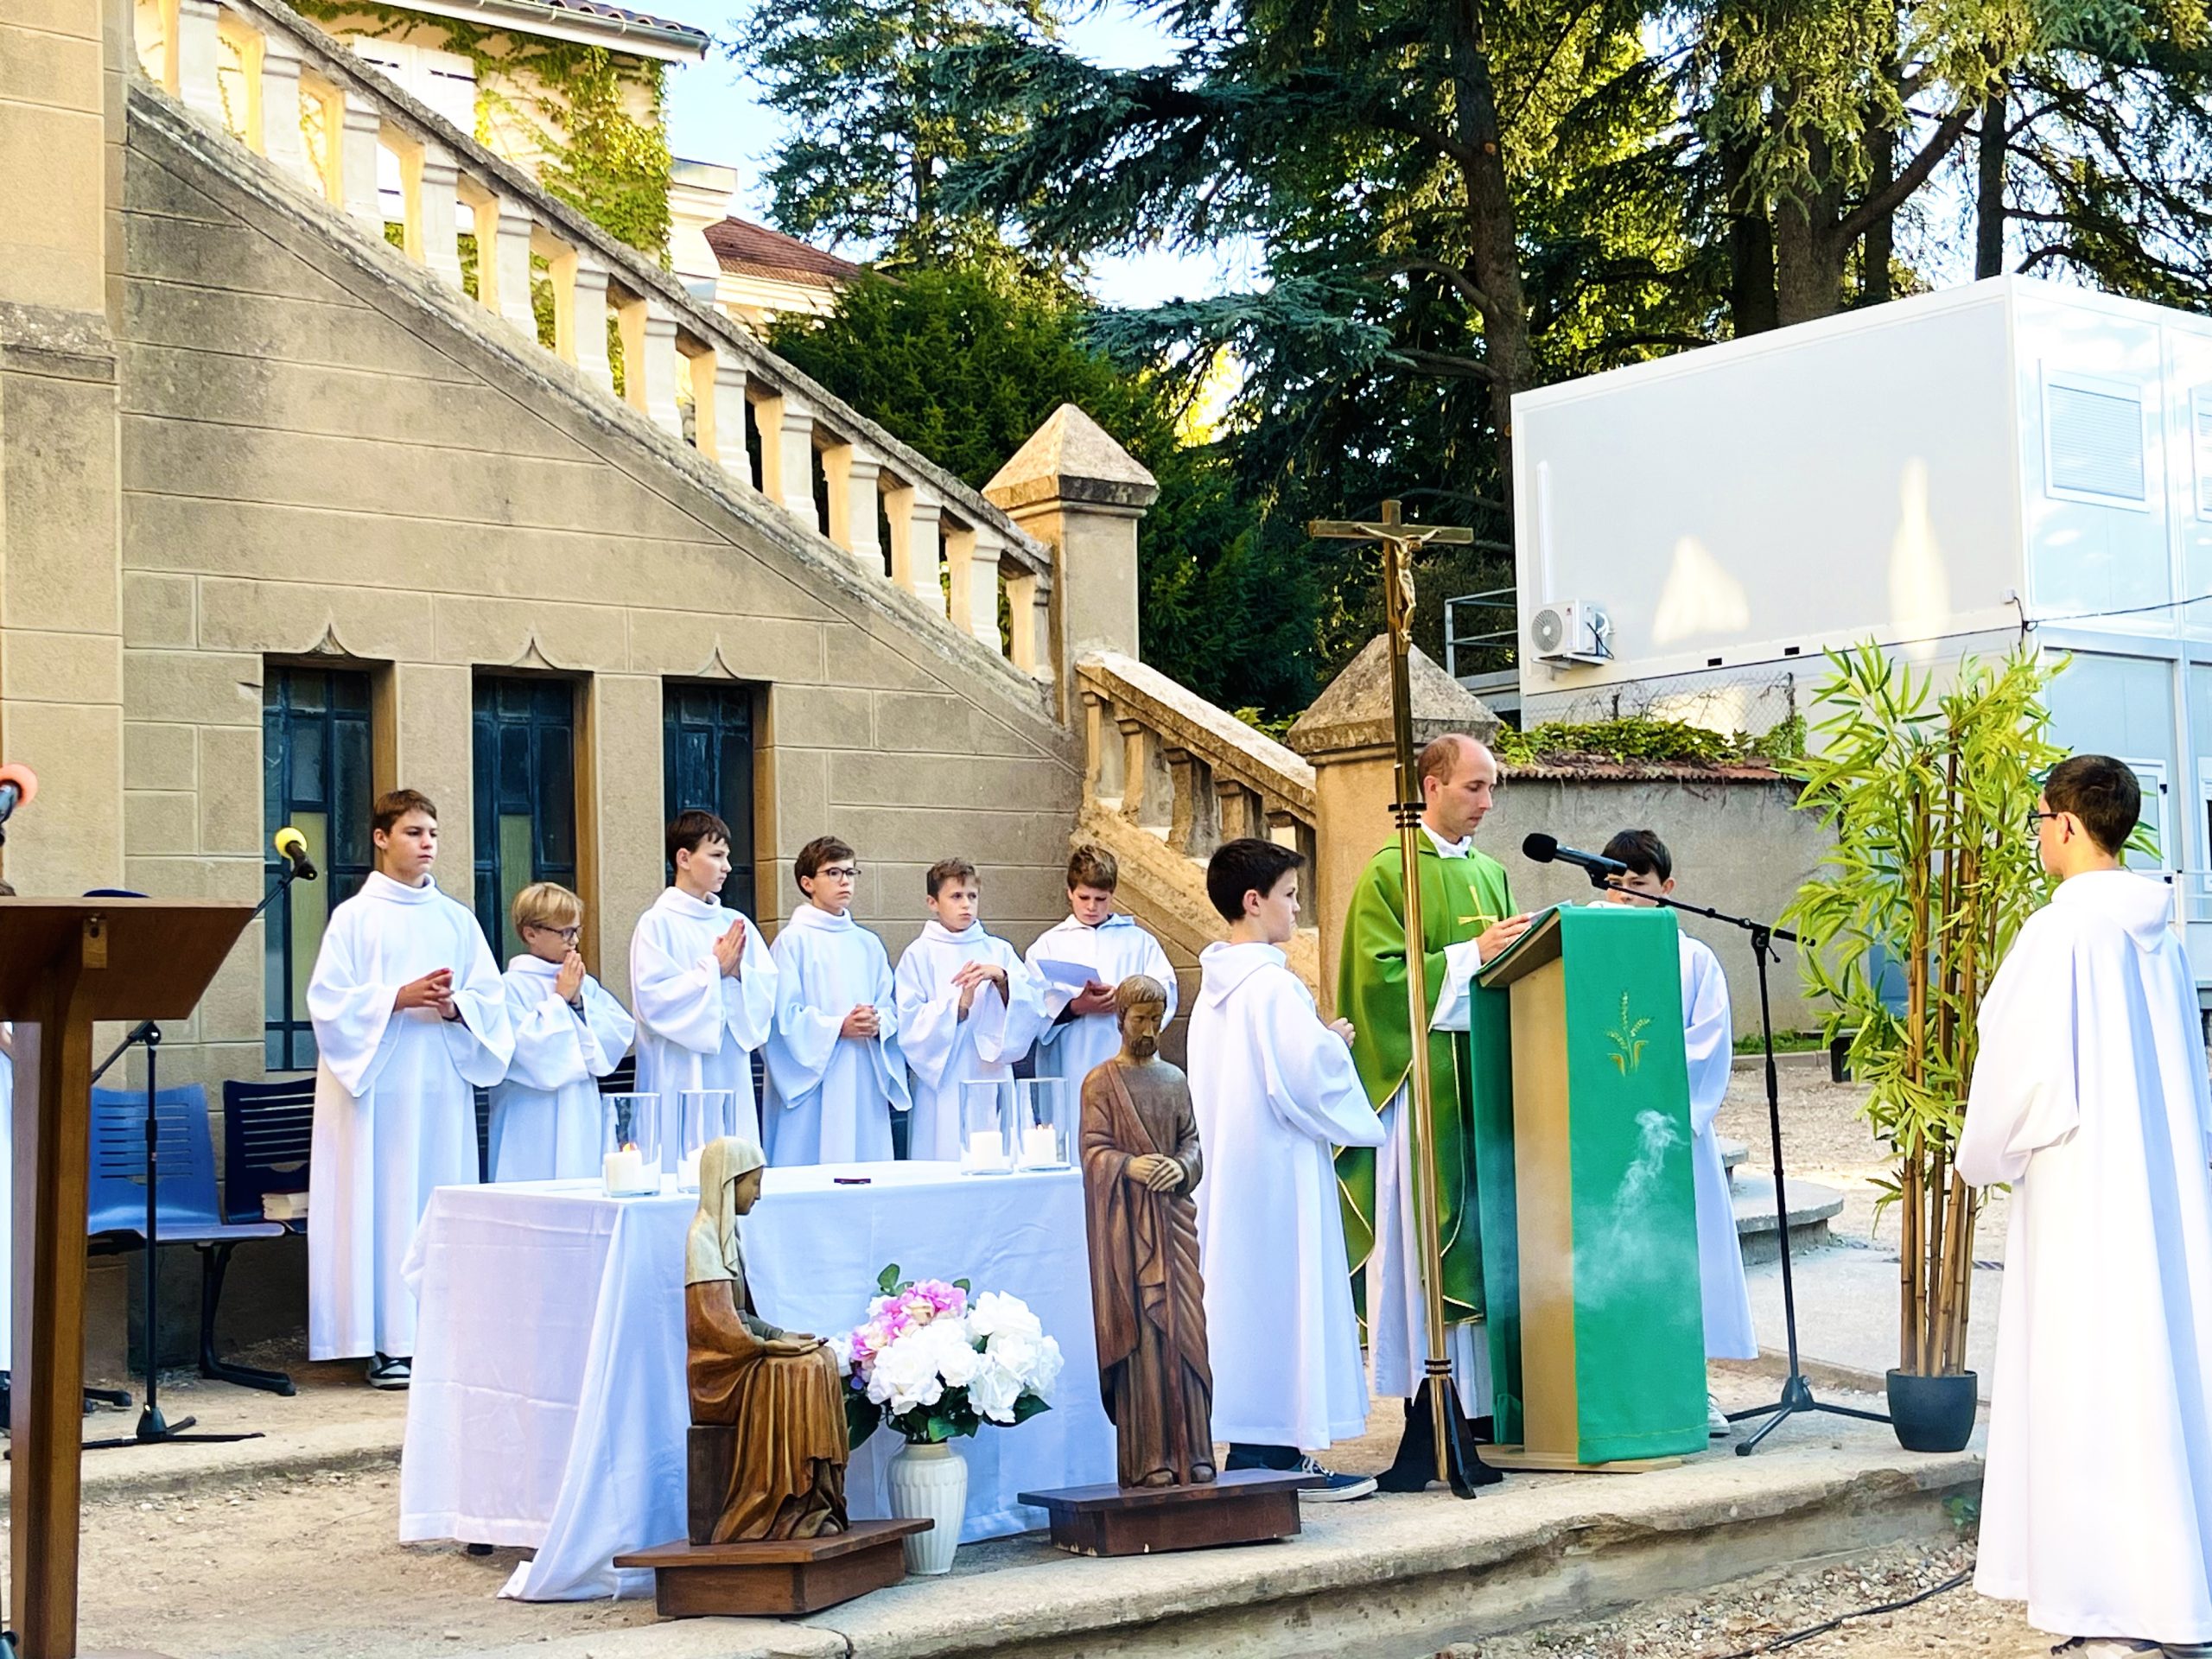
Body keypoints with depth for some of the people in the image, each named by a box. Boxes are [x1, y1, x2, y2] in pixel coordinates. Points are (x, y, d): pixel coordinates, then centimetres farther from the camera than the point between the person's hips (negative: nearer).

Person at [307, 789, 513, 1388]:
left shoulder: (456, 920, 12)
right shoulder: (355, 916, 1)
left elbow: (491, 997, 9)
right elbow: (329, 1000, -6)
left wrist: (455, 1005, -11)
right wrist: (398, 998, -17)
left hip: (443, 1081, 4)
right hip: (377, 1084, -4)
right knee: (383, 1201, -5)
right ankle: (386, 1343, -1)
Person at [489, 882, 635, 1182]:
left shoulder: (585, 985, 10)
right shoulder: (512, 986, -8)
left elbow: (621, 1034, 4)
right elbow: (530, 1049, -18)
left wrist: (579, 1001, -6)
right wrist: (560, 999, -10)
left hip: (582, 1118, 6)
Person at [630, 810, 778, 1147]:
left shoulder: (736, 923, 11)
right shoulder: (658, 923, -4)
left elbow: (767, 993, 8)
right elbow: (653, 999, -13)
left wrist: (738, 972, -12)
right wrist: (714, 968, -11)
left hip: (732, 1075, 5)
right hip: (679, 1079, -5)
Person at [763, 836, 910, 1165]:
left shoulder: (868, 944, 16)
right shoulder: (794, 940, -2)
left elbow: (891, 1007, 13)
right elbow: (787, 1016, -8)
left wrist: (878, 1023, -9)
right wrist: (839, 1027, -18)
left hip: (865, 1079, 5)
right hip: (813, 1079, -5)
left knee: (868, 1160, 3)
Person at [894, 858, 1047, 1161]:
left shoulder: (999, 951, 12)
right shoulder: (919, 955, 3)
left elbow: (1035, 1009, 2)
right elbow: (909, 1025, -6)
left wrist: (1002, 979, -14)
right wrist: (960, 1005, -17)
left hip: (993, 1080, 3)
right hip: (943, 1088, -3)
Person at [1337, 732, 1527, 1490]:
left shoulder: (1490, 873, 18)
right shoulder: (1390, 873, -2)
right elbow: (1379, 974, -12)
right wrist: (1470, 955, -15)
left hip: (1487, 1076, 6)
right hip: (1424, 1083, -6)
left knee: (1488, 1244, 4)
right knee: (1429, 1250, -8)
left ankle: (1485, 1414, 9)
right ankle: (1430, 1432, -5)